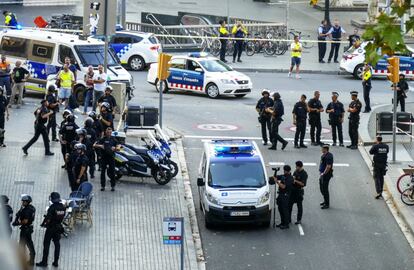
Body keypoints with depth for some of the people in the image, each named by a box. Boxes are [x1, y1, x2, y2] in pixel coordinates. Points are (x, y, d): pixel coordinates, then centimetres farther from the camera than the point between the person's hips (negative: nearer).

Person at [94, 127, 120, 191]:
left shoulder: (113, 140, 8)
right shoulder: (102, 139, 5)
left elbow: (118, 147, 0)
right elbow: (94, 145, -1)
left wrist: (115, 148, -20)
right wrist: (100, 146, -18)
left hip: (111, 157, 0)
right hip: (103, 157, 0)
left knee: (112, 172, 0)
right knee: (102, 172, 1)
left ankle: (113, 186, 8)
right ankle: (102, 186, 8)